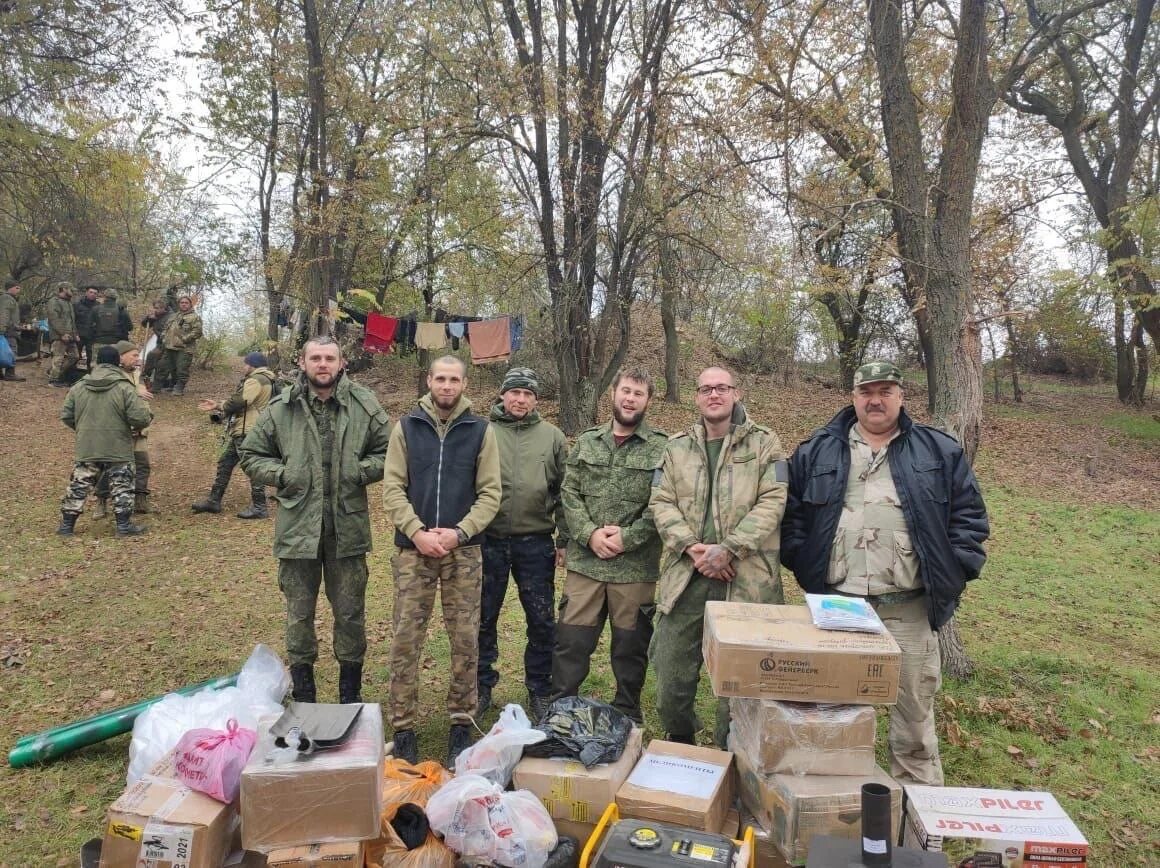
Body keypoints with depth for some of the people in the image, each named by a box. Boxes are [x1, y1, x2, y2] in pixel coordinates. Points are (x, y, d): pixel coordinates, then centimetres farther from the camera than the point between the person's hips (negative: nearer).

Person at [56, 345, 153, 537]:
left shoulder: (78, 387, 4)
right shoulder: (125, 388, -10)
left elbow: (66, 416, 10)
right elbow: (140, 418, -16)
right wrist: (148, 414, 7)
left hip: (86, 449, 4)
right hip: (118, 450, -3)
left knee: (79, 485, 12)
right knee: (121, 486, 6)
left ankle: (67, 525, 19)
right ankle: (124, 525, 7)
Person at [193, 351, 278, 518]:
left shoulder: (256, 380, -13)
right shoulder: (260, 379, 22)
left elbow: (239, 402, -21)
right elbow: (239, 403, 23)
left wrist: (219, 407, -1)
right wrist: (218, 405, 15)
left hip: (248, 431, -12)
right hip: (242, 431, 12)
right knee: (225, 463, 16)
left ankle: (259, 507, -2)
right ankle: (214, 501, 23)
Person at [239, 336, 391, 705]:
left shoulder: (364, 405, -1)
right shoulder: (280, 408, 0)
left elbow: (388, 452, 5)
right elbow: (250, 454, 8)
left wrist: (359, 471, -10)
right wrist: (283, 474, -6)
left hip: (347, 527, 0)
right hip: (298, 527, 0)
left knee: (351, 613, 11)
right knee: (299, 613, 12)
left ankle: (351, 692, 30)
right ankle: (302, 694, 30)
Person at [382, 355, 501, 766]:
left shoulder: (481, 430, 2)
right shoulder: (406, 427, 4)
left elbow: (490, 492, 0)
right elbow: (392, 488, 0)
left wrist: (459, 532, -13)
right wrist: (417, 532, -13)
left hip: (463, 550, 0)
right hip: (413, 548, 0)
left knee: (465, 639, 5)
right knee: (406, 638, 4)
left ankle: (461, 723, 20)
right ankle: (403, 727, 17)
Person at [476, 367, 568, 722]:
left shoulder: (552, 437, 5)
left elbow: (564, 491, 6)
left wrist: (564, 539, 3)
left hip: (536, 543, 1)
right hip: (488, 541, 0)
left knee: (542, 622, 8)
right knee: (483, 618, 12)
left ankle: (540, 691, 25)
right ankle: (482, 687, 29)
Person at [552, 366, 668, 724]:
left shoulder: (662, 448, -1)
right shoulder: (586, 442, 10)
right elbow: (569, 494, 4)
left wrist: (626, 538, -15)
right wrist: (590, 533, -11)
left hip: (636, 567, -2)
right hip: (584, 563, 2)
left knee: (631, 648, 10)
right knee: (570, 644, 6)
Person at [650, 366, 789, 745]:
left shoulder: (764, 444, 4)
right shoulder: (677, 448, 13)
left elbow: (771, 503, -6)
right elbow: (662, 503, 5)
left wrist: (727, 550, -16)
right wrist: (691, 548, -12)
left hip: (745, 579, -3)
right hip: (685, 575, 3)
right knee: (672, 671, 9)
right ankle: (679, 748, 34)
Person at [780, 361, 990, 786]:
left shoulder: (939, 451, 6)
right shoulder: (817, 451, 7)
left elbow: (969, 515, 6)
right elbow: (793, 514, 9)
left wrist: (954, 573, -2)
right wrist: (803, 566, 1)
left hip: (909, 607, -1)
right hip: (835, 604, 1)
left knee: (914, 710, 9)